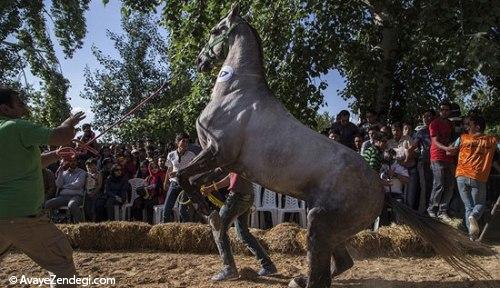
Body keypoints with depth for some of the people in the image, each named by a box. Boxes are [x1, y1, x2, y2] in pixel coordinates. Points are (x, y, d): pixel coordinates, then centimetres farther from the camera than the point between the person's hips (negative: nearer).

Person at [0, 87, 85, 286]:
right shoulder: (17, 127, -14)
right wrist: (69, 123, 3)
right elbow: (63, 137, -17)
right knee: (62, 259, 3)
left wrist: (58, 154, 16)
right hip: (21, 216, -9)